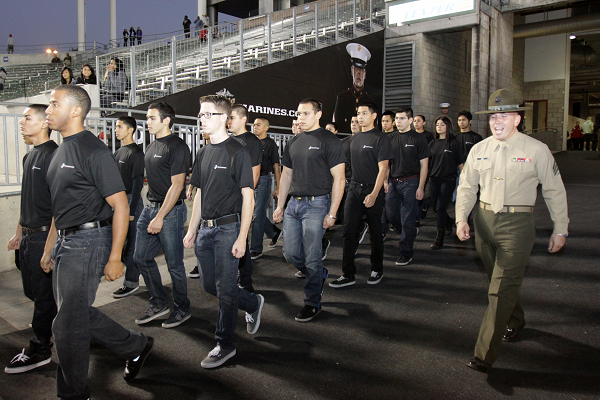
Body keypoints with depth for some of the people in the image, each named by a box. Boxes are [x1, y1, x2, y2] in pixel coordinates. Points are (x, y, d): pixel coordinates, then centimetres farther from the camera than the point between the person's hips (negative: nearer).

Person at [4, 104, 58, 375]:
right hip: (28, 235, 9)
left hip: (45, 235, -9)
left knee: (43, 293, 1)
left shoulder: (54, 155, -14)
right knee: (32, 290, 16)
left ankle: (39, 350, 14)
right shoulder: (29, 156, 15)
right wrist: (19, 232, 22)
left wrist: (51, 242, -22)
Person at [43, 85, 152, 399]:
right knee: (80, 314, 17)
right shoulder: (61, 150, 14)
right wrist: (49, 248, 20)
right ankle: (136, 346, 34)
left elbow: (120, 205, -17)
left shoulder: (94, 151, -14)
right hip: (65, 241, 9)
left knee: (67, 325, -1)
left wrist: (114, 258, -19)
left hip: (88, 242, -9)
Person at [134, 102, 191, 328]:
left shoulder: (177, 147, -13)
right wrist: (151, 210, 14)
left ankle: (182, 309, 19)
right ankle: (159, 304, 26)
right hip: (150, 207, 9)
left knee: (174, 264, 1)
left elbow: (176, 185, -18)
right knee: (141, 257, 11)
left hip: (171, 210, -9)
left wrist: (160, 217, -20)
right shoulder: (151, 147, 15)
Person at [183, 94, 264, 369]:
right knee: (209, 285, 14)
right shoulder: (204, 153, 13)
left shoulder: (237, 152, -10)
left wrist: (242, 237, -17)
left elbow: (247, 196, -12)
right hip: (205, 229, 8)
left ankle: (225, 344, 17)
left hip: (228, 228, -7)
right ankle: (253, 304, 35)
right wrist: (192, 230, 16)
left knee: (225, 289, 0)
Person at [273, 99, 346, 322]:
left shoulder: (329, 141, -5)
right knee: (291, 254, 8)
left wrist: (332, 213, -14)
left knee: (312, 258, -2)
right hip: (293, 204, 7)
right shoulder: (293, 143, 15)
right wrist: (279, 206, 16)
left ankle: (313, 303, 16)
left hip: (316, 205, -6)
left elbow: (338, 179, -9)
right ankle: (320, 275, 36)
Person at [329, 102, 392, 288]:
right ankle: (348, 274, 7)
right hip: (354, 189, 6)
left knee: (375, 232, 7)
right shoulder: (355, 139, 14)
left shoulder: (381, 138, -6)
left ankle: (377, 270, 24)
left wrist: (374, 194, -21)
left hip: (372, 190, -6)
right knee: (349, 232, 1)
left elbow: (383, 168, -12)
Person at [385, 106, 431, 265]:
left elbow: (424, 165, -3)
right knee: (390, 215, 7)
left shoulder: (418, 138, -2)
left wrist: (420, 187, -10)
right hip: (393, 182, 5)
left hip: (410, 182, -5)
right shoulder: (391, 138, 9)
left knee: (407, 218, -2)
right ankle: (411, 231, 35)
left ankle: (406, 253, 10)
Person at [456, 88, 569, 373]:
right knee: (499, 281, 18)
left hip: (517, 224, -4)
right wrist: (461, 219, -3)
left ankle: (484, 354, -4)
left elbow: (554, 192, 3)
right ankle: (515, 322, 46)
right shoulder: (479, 150, 6)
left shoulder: (536, 150, -3)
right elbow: (466, 187, 11)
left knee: (502, 289, -9)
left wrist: (560, 230, 4)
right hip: (484, 221, 5)